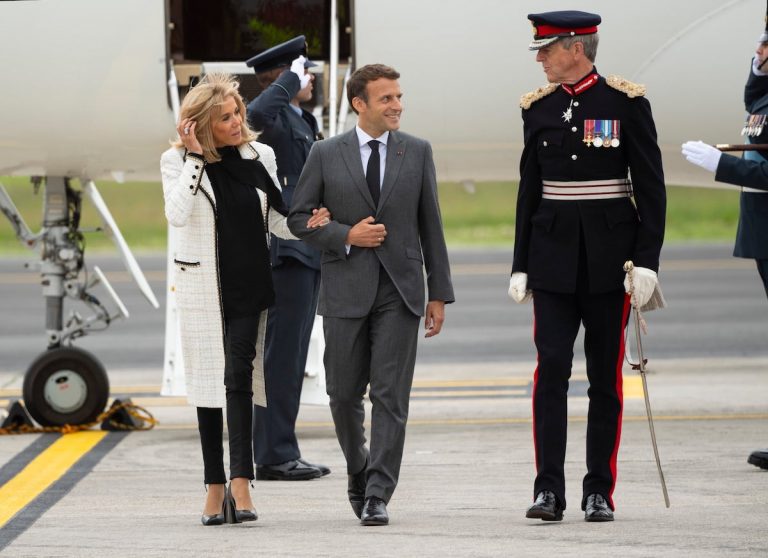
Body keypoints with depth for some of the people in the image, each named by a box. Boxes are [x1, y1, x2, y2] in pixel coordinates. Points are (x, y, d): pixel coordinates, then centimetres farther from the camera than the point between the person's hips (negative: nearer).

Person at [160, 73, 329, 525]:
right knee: (209, 381, 4)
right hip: (203, 285, -1)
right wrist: (194, 157, -17)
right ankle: (216, 486, 11)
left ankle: (240, 481, -18)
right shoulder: (178, 161, -2)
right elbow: (177, 214, -18)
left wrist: (306, 224, -7)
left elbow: (275, 220, 13)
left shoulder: (260, 156, 6)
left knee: (239, 376, -12)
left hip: (250, 284, 1)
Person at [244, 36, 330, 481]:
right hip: (284, 252, -10)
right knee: (281, 355, -9)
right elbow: (256, 114, -39)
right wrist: (291, 80, -26)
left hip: (306, 252, 10)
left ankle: (281, 453, 16)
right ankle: (273, 456, -7)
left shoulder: (302, 122, 20)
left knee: (291, 357, 12)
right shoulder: (275, 120, -13)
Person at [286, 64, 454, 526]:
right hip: (346, 291, 0)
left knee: (391, 396, -7)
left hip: (399, 290, 0)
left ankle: (377, 495, -6)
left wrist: (439, 292, 5)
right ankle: (359, 470, 32)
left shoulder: (417, 152, 5)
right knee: (345, 394, 7)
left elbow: (430, 224, 7)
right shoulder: (326, 155, 2)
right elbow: (299, 217, 4)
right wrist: (346, 236, -11)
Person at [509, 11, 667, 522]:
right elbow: (529, 189, 13)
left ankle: (600, 492, 9)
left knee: (606, 375, 3)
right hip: (554, 258, 2)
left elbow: (651, 186, -4)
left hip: (610, 260, -2)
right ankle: (549, 489, -9)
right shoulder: (539, 107, 7)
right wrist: (521, 266, 9)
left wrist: (647, 260, -11)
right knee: (551, 368, -8)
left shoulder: (627, 103, -4)